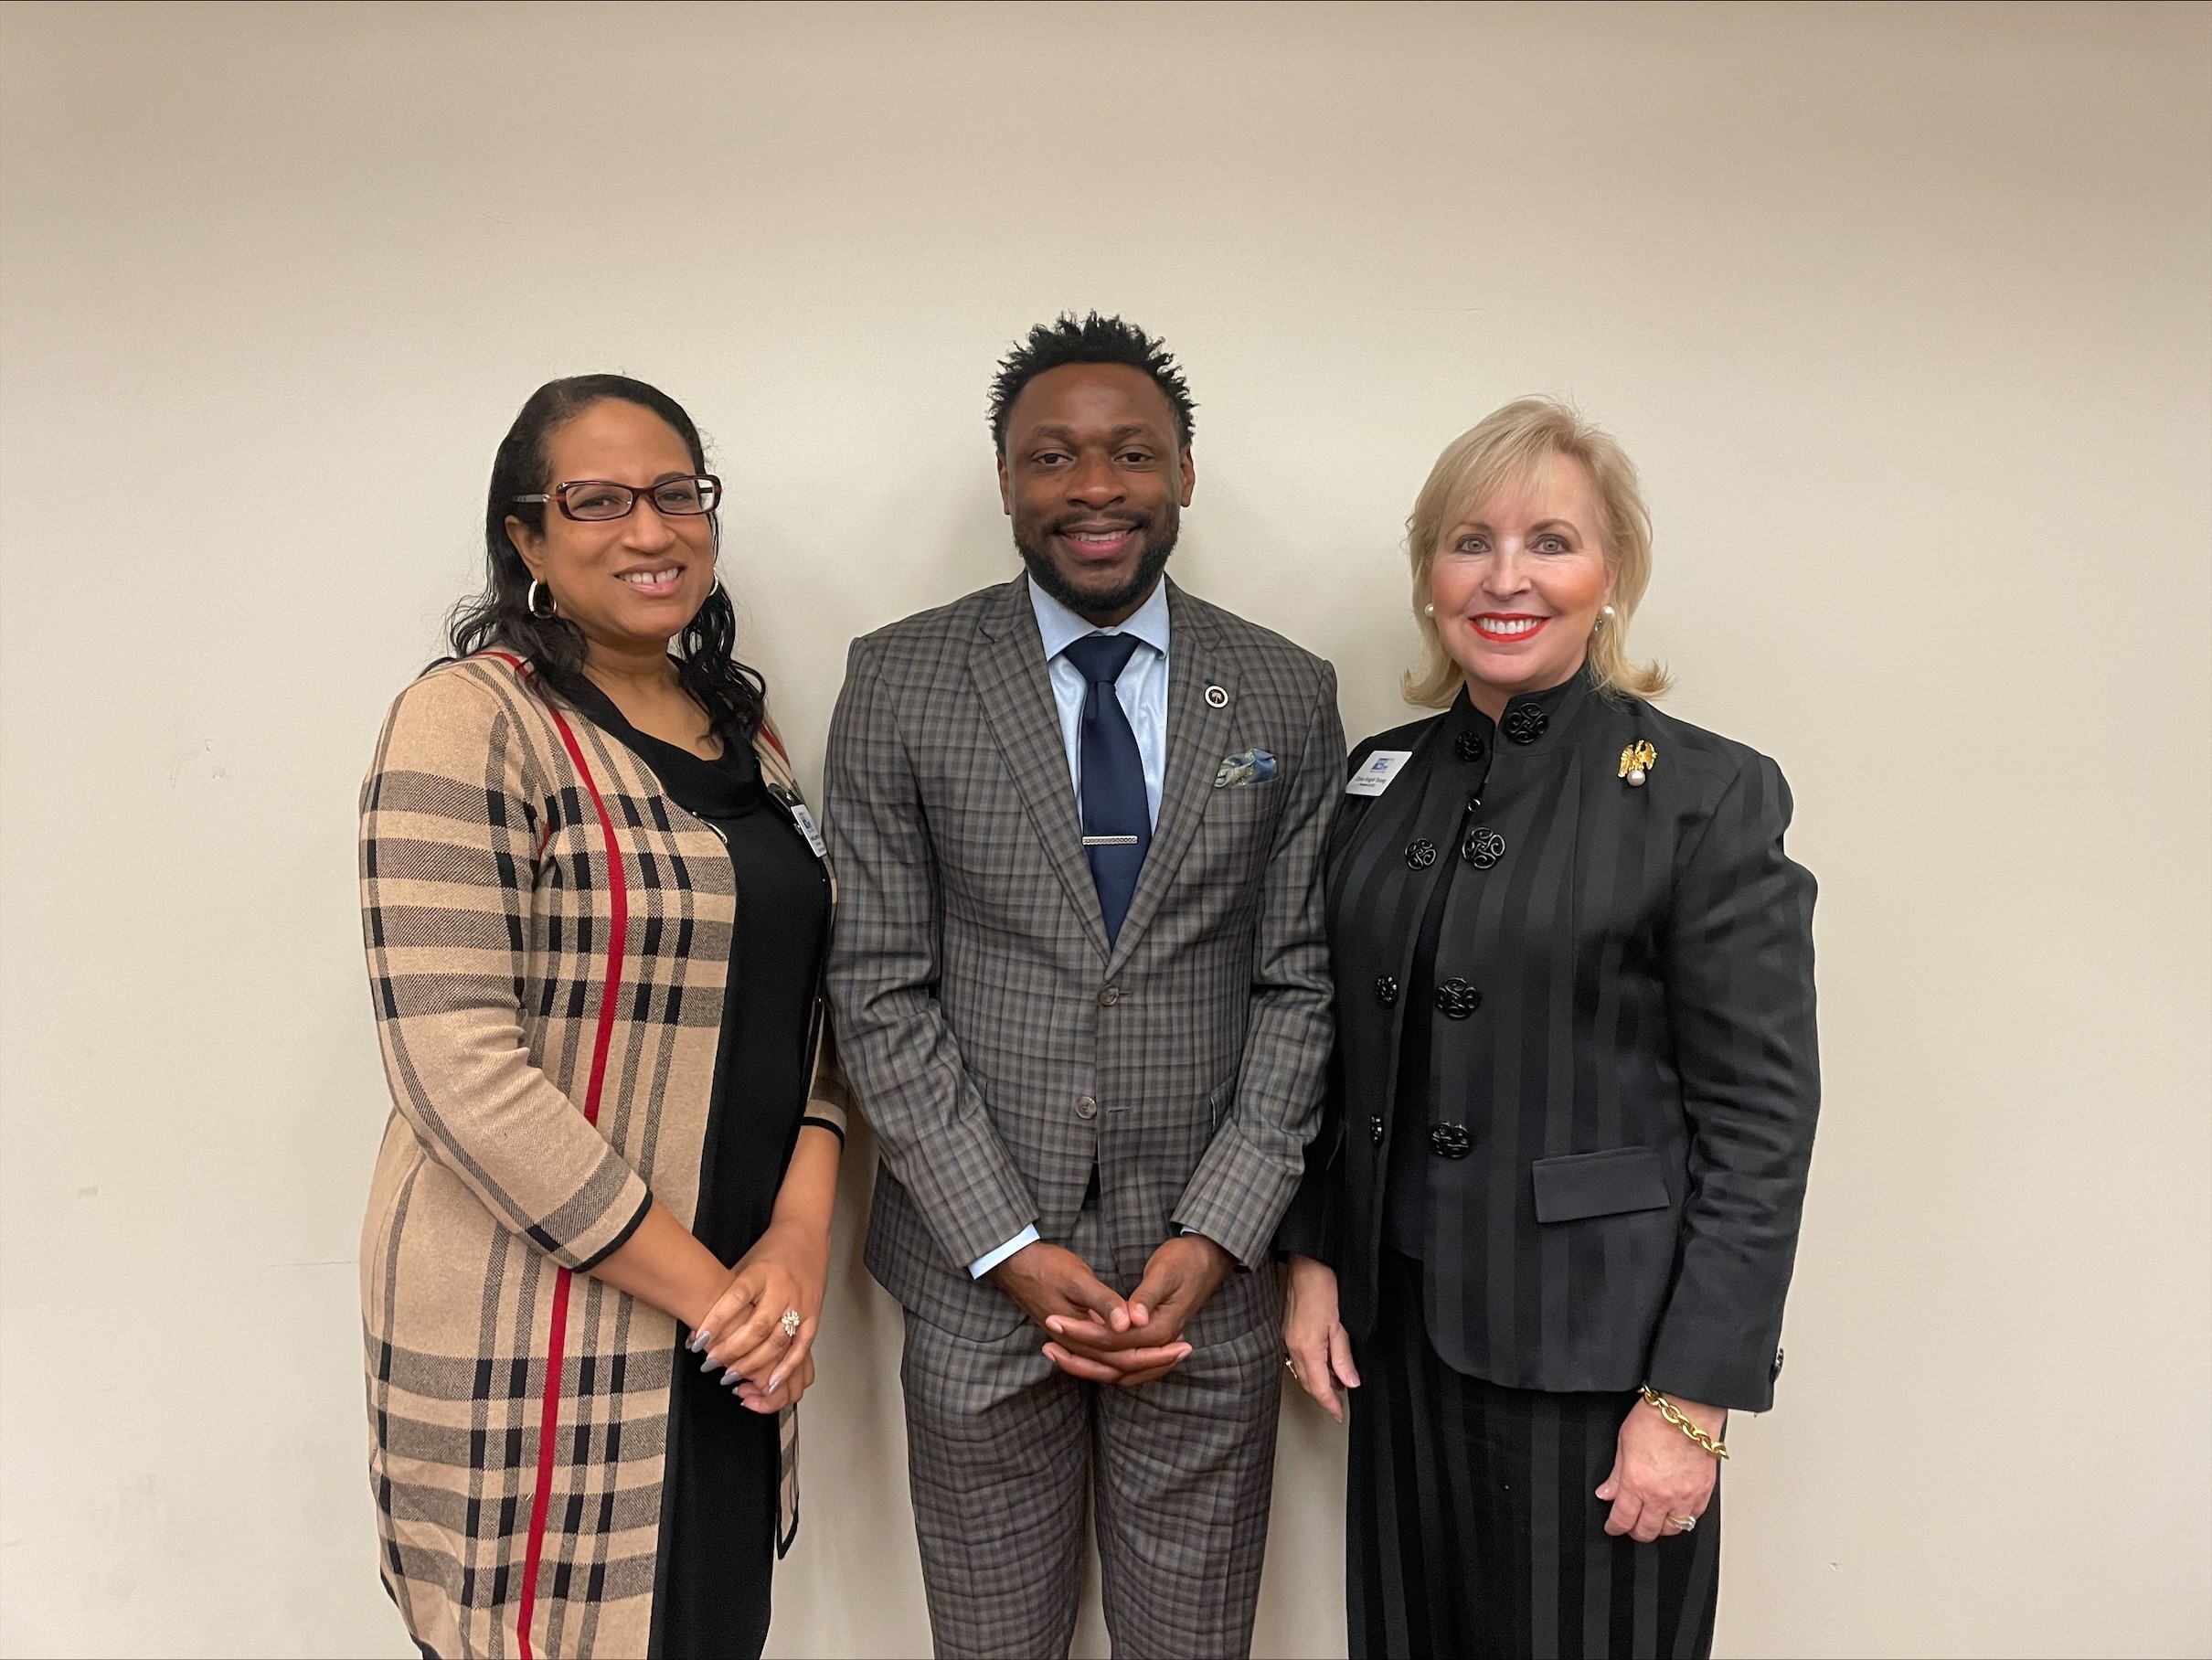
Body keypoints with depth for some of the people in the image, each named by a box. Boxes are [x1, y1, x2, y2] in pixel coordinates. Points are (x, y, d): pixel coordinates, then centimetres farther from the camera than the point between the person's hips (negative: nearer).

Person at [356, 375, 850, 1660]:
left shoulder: (743, 727, 9)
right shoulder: (471, 721, -12)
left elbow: (801, 1001, 9)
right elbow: (462, 1071, -19)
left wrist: (801, 1233, -7)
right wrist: (701, 1290, -14)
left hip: (742, 1329, 6)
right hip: (539, 1330, -6)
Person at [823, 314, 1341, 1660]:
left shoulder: (1289, 695, 1)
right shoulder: (902, 681, -3)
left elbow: (1300, 983, 1)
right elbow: (881, 989, -5)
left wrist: (1217, 1234, -7)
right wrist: (1008, 1246, -9)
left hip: (1210, 1269, 1)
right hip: (981, 1271, -1)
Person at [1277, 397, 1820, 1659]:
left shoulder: (1709, 796, -11)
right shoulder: (1385, 779, 5)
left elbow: (1760, 1120, -12)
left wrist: (1692, 1402, -14)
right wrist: (1316, 1256, 5)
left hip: (1591, 1349, -4)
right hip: (1401, 1327, 5)